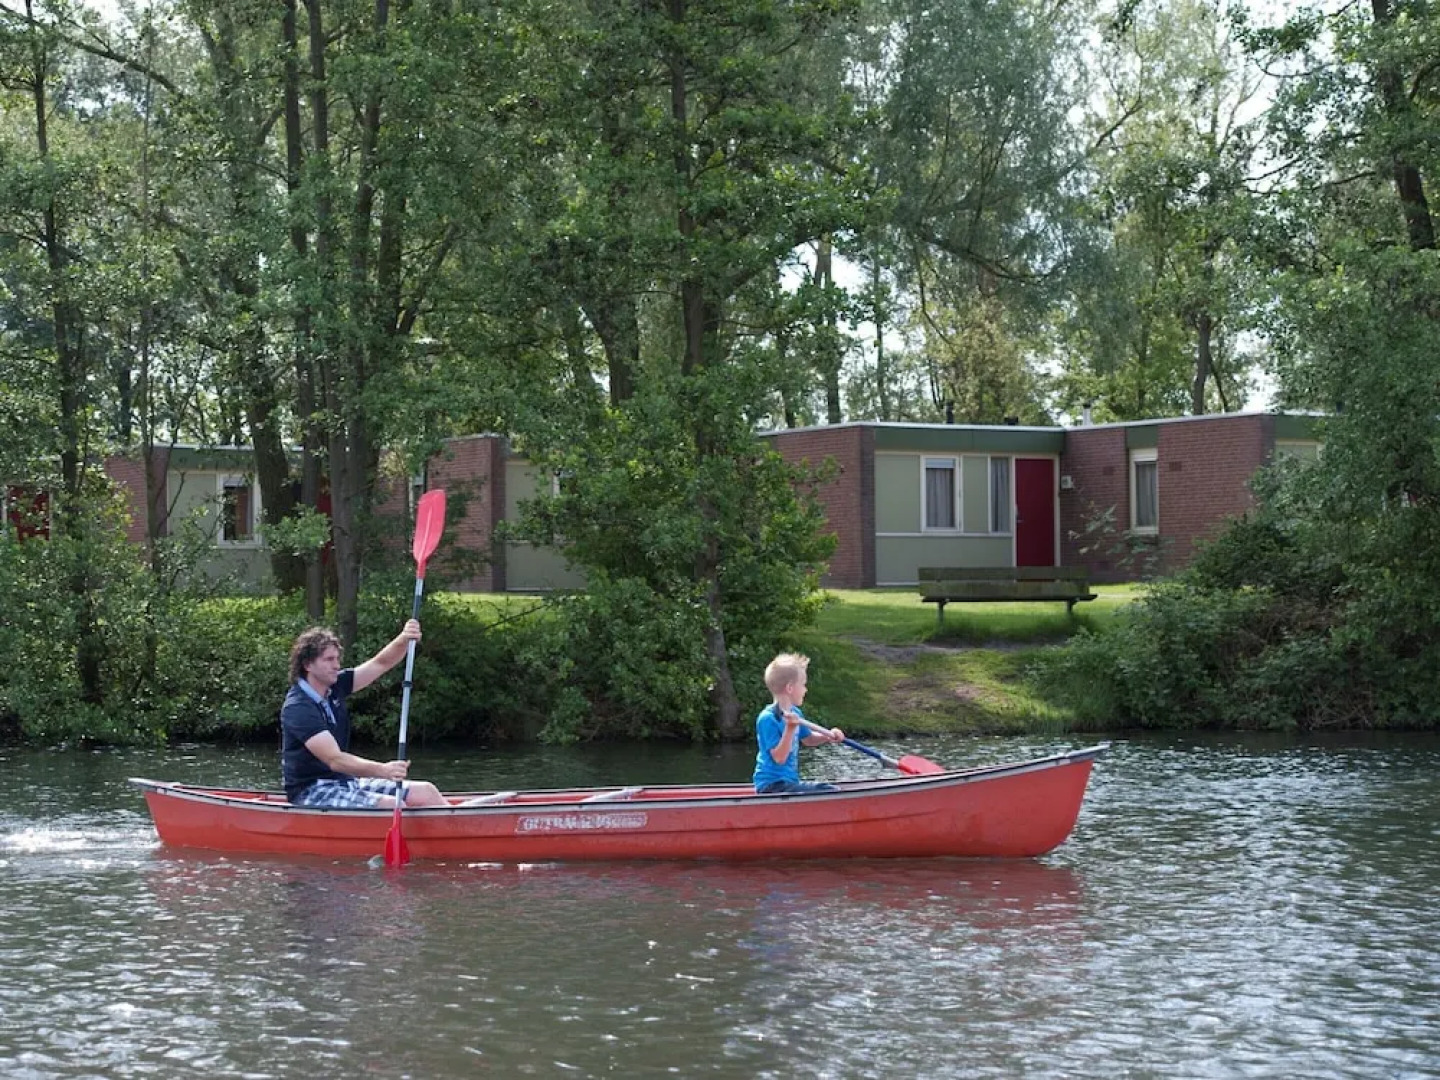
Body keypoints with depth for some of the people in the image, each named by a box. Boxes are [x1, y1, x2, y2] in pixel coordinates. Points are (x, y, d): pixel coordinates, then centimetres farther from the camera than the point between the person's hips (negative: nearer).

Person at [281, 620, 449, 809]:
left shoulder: (334, 687, 6)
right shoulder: (297, 708, -19)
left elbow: (380, 664, 7)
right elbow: (334, 760, -27)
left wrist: (403, 640, -15)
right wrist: (382, 770, -39)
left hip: (344, 782, 9)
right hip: (311, 792, -9)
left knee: (425, 792, -2)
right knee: (393, 805, -28)